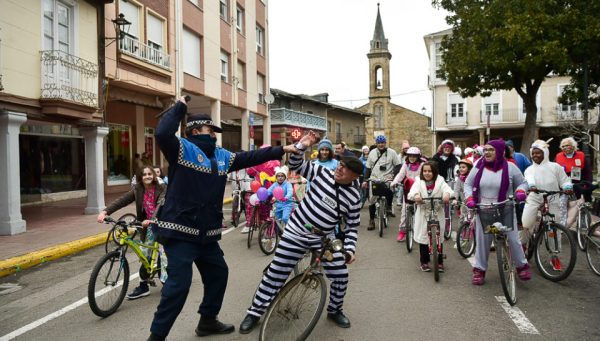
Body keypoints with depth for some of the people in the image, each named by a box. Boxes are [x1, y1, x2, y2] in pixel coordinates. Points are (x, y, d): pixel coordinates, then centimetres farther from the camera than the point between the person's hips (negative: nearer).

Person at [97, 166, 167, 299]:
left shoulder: (162, 188, -14)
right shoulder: (137, 190, -3)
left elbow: (161, 204, -28)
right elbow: (121, 201, -13)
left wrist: (151, 220, -42)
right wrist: (105, 212, -27)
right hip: (149, 226, 4)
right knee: (145, 255, 7)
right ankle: (143, 286, 17)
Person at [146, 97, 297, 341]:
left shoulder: (221, 156, 12)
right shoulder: (183, 149, -9)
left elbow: (250, 158, 17)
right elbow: (163, 134, -29)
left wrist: (282, 150, 17)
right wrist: (180, 107, -15)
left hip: (206, 233, 8)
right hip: (180, 231, -8)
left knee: (218, 272, 18)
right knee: (179, 283, -9)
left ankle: (208, 321, 37)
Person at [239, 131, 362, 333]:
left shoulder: (354, 197, -6)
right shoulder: (323, 173, -6)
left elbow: (352, 227, 0)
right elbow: (296, 166, -3)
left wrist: (350, 249, -13)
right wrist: (301, 147, -19)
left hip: (324, 238, 1)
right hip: (296, 232, -1)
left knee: (341, 276, 0)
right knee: (275, 273, 1)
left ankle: (334, 311, 30)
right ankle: (255, 312, 18)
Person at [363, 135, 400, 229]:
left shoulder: (392, 152, 2)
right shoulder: (372, 153, 9)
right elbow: (368, 168, 12)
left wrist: (393, 175, -12)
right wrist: (365, 180, 7)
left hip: (387, 179, -3)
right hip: (374, 180, 3)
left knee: (389, 191, -33)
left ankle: (389, 206, -6)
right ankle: (371, 220, 15)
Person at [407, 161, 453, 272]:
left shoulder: (440, 181, 2)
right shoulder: (418, 181, 2)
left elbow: (447, 189, -17)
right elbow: (413, 190, -17)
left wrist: (447, 195, -40)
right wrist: (415, 196, -41)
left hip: (437, 214, 0)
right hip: (422, 214, 0)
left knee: (439, 238, 6)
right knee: (423, 238, 4)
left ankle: (439, 262, 20)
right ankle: (424, 262, 19)